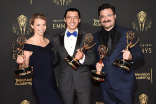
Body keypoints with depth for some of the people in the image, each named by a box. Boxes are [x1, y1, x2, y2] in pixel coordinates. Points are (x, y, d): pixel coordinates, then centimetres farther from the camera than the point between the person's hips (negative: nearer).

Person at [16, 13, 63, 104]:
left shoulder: (48, 42, 7)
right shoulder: (29, 44, -11)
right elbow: (25, 67, -9)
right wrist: (21, 62, -27)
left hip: (51, 81, 7)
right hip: (40, 83, -7)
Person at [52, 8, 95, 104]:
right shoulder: (57, 39, 6)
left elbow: (93, 59, -2)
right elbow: (54, 59, 13)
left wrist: (83, 57, -22)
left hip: (84, 82, -1)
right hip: (65, 84, 2)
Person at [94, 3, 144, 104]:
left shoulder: (127, 33, -2)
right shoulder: (96, 37, 8)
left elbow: (140, 54, -2)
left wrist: (131, 57, -22)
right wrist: (97, 64, -4)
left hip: (124, 84, -3)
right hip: (105, 84, 3)